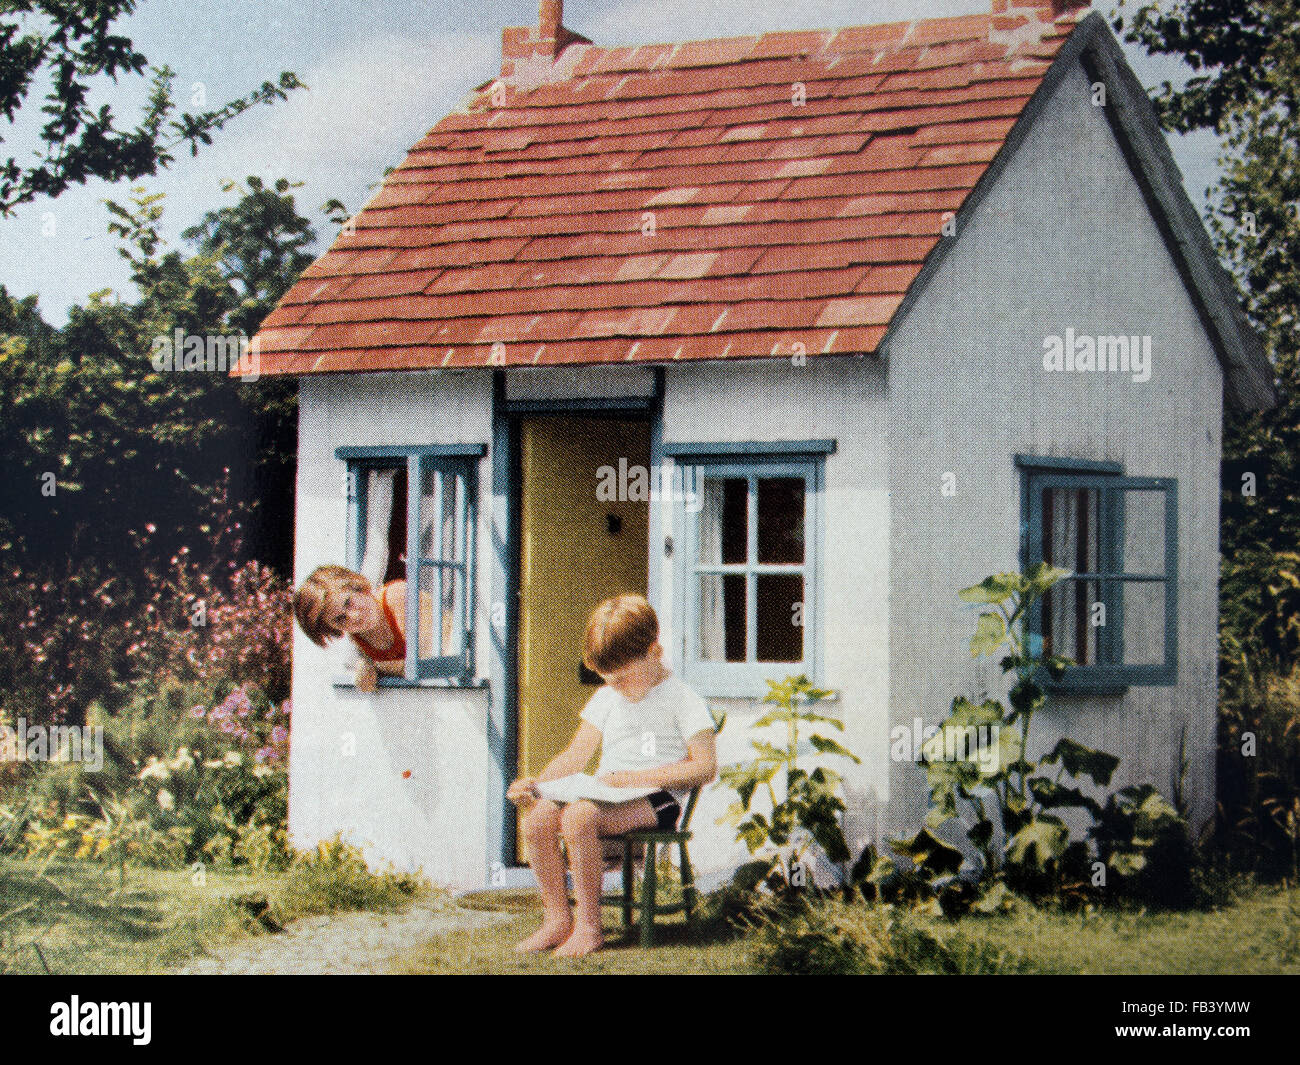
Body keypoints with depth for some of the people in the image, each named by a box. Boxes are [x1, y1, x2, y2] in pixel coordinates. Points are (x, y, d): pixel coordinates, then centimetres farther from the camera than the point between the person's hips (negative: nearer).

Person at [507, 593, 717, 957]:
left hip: (657, 800, -7)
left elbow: (705, 767, -11)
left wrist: (638, 777, -18)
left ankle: (588, 926, -24)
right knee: (538, 816, -21)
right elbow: (575, 756, 18)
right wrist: (535, 783, -1)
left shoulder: (682, 701, -2)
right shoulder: (606, 698, 20)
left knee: (578, 816, -33)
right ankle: (557, 918, -9)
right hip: (606, 793, 7)